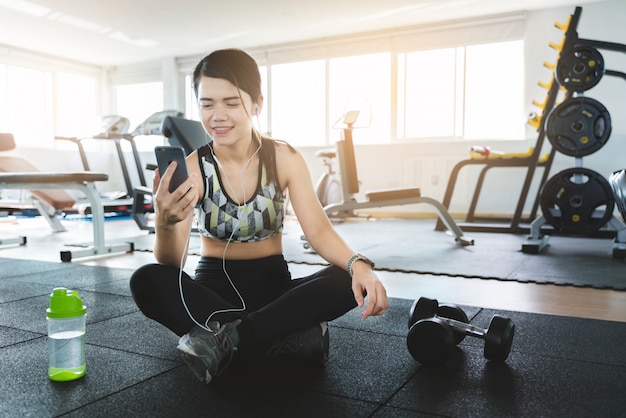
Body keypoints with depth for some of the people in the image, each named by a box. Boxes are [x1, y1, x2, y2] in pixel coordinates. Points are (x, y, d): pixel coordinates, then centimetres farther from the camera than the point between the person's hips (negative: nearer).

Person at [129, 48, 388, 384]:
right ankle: (285, 338, -28)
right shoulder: (192, 168, -10)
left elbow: (318, 231, -12)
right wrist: (165, 223, -42)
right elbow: (172, 264, -18)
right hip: (213, 287, 0)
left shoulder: (283, 158, -7)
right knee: (147, 282, -30)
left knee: (349, 281, -26)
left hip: (272, 285, 1)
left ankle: (226, 337, -26)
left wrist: (358, 265, -33)